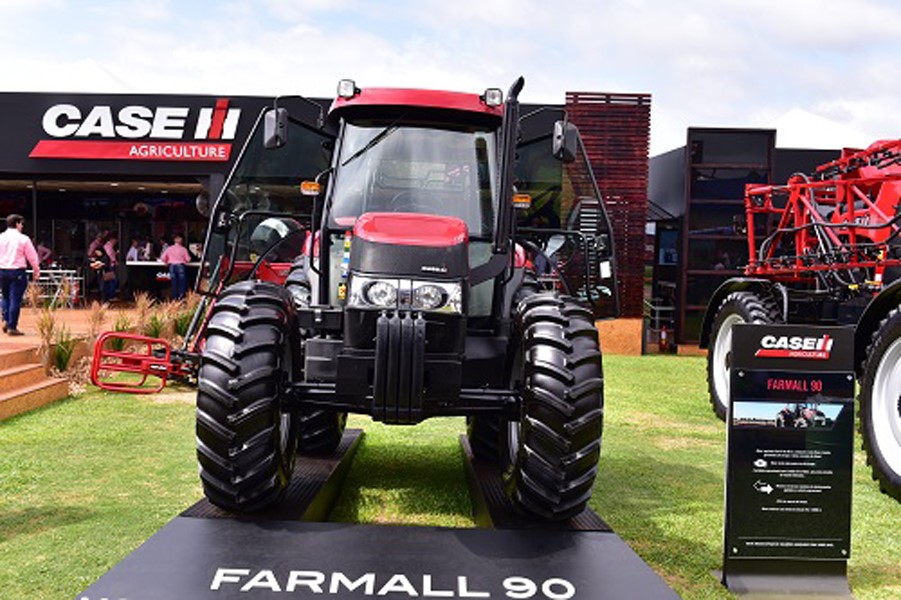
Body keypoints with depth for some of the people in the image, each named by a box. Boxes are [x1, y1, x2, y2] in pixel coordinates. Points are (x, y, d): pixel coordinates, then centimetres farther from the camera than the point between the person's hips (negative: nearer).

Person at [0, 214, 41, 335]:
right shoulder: (23, 239, -6)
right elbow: (32, 257, -1)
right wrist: (36, 271, 12)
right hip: (17, 271, -4)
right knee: (15, 299, -1)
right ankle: (12, 327, 0)